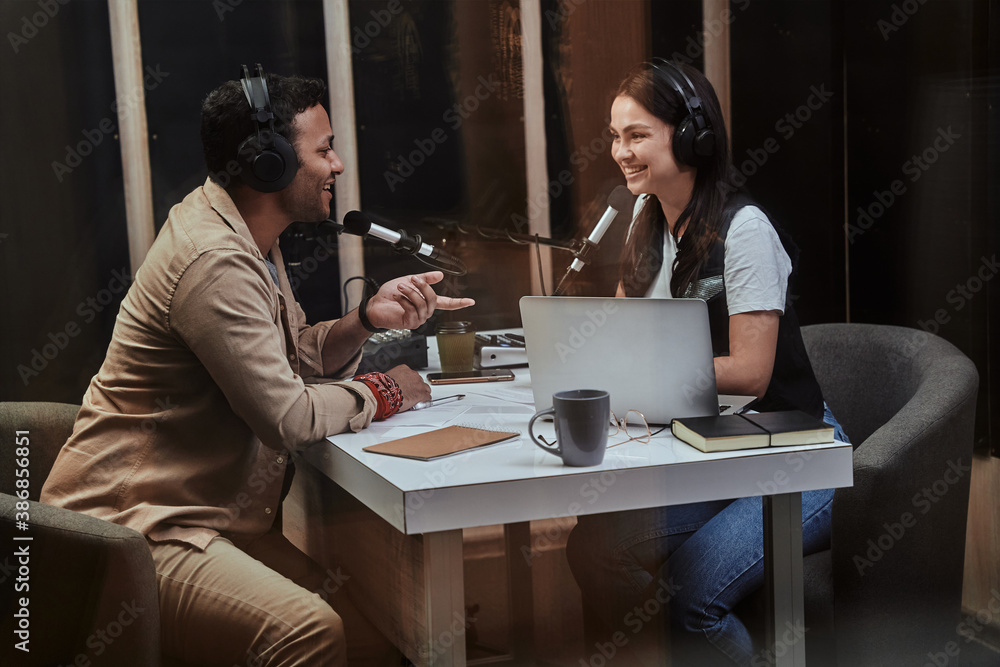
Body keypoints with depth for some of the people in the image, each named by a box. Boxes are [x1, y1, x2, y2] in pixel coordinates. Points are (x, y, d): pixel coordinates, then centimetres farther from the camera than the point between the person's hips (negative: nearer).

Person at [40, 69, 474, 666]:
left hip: (219, 515, 10)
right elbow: (288, 419, -22)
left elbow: (294, 356, 19)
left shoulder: (250, 238, 13)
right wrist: (381, 393, -5)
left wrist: (366, 319, 1)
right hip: (137, 526, -10)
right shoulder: (214, 262, -21)